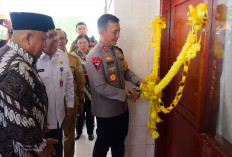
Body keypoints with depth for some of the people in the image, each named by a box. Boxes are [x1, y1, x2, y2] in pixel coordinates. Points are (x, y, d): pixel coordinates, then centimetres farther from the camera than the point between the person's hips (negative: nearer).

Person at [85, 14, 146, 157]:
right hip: (106, 112, -7)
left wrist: (139, 81, -5)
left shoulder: (118, 51, 4)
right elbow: (100, 87, -26)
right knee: (103, 145, 15)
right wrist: (128, 94, -21)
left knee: (119, 141, 24)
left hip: (122, 107, 7)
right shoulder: (95, 56, -22)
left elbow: (125, 71, 14)